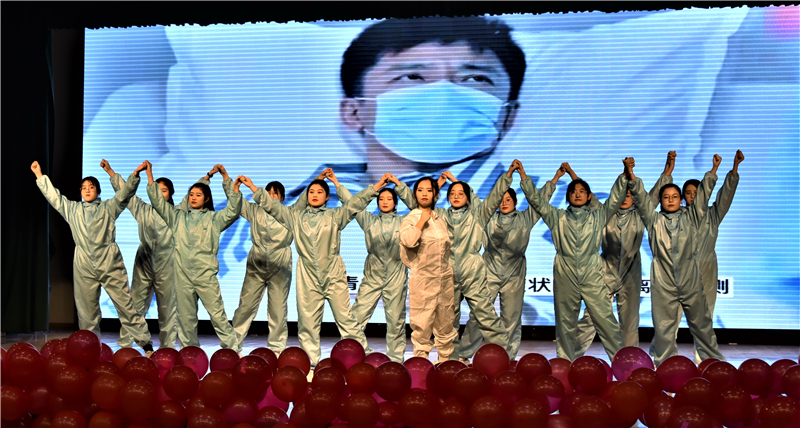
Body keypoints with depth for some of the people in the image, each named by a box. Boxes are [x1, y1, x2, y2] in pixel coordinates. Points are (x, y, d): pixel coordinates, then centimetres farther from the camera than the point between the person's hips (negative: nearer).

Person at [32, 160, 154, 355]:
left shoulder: (108, 208, 11)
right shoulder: (72, 209, 19)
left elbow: (125, 193, 0)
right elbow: (53, 196, 23)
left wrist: (135, 174, -15)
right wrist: (39, 175, 23)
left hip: (109, 263, -3)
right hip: (84, 266, 3)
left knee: (125, 305, -5)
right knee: (86, 310, 6)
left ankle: (145, 343, -3)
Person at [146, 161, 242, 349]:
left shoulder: (213, 218, 9)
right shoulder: (179, 217, 17)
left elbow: (232, 212, -6)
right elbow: (158, 201, 15)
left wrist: (235, 191, -20)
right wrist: (150, 176, 8)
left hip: (206, 273, -3)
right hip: (182, 273, 3)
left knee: (217, 314, -5)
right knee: (185, 316, 8)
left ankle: (231, 349, 2)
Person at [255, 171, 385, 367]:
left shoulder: (336, 216, 9)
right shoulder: (296, 217, 14)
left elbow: (355, 203, 1)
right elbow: (271, 205, 14)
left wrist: (375, 188, -9)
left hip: (334, 274, -2)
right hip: (307, 276, 2)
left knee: (345, 317, -2)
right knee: (307, 320, 4)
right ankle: (310, 363, 12)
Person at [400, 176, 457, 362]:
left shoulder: (440, 219, 14)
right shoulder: (410, 219, -3)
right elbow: (408, 240, -25)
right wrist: (422, 221, -14)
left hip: (445, 278, 6)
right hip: (423, 279, -5)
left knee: (446, 322, 12)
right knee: (422, 325, -3)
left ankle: (446, 359, 25)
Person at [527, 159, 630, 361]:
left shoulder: (598, 216, 15)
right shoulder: (558, 217, 15)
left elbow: (616, 197, 8)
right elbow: (536, 200, 11)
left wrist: (625, 174, -2)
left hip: (592, 276, -1)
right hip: (565, 275, 1)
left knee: (605, 319, -5)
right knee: (565, 322, 6)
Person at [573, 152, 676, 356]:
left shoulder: (640, 216, 8)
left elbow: (654, 195, 3)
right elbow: (588, 197, 0)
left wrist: (667, 172, -6)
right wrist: (572, 174, -7)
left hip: (630, 275, 1)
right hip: (606, 273, -1)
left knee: (629, 319, 5)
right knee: (591, 315, -3)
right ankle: (572, 355, 5)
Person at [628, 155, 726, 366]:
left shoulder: (691, 217, 11)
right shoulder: (654, 220, 9)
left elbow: (703, 194, 5)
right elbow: (641, 198, 0)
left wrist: (713, 171, -3)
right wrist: (632, 177, -11)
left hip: (691, 282, 1)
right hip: (663, 283, -1)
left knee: (701, 323, 10)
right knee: (664, 327, 3)